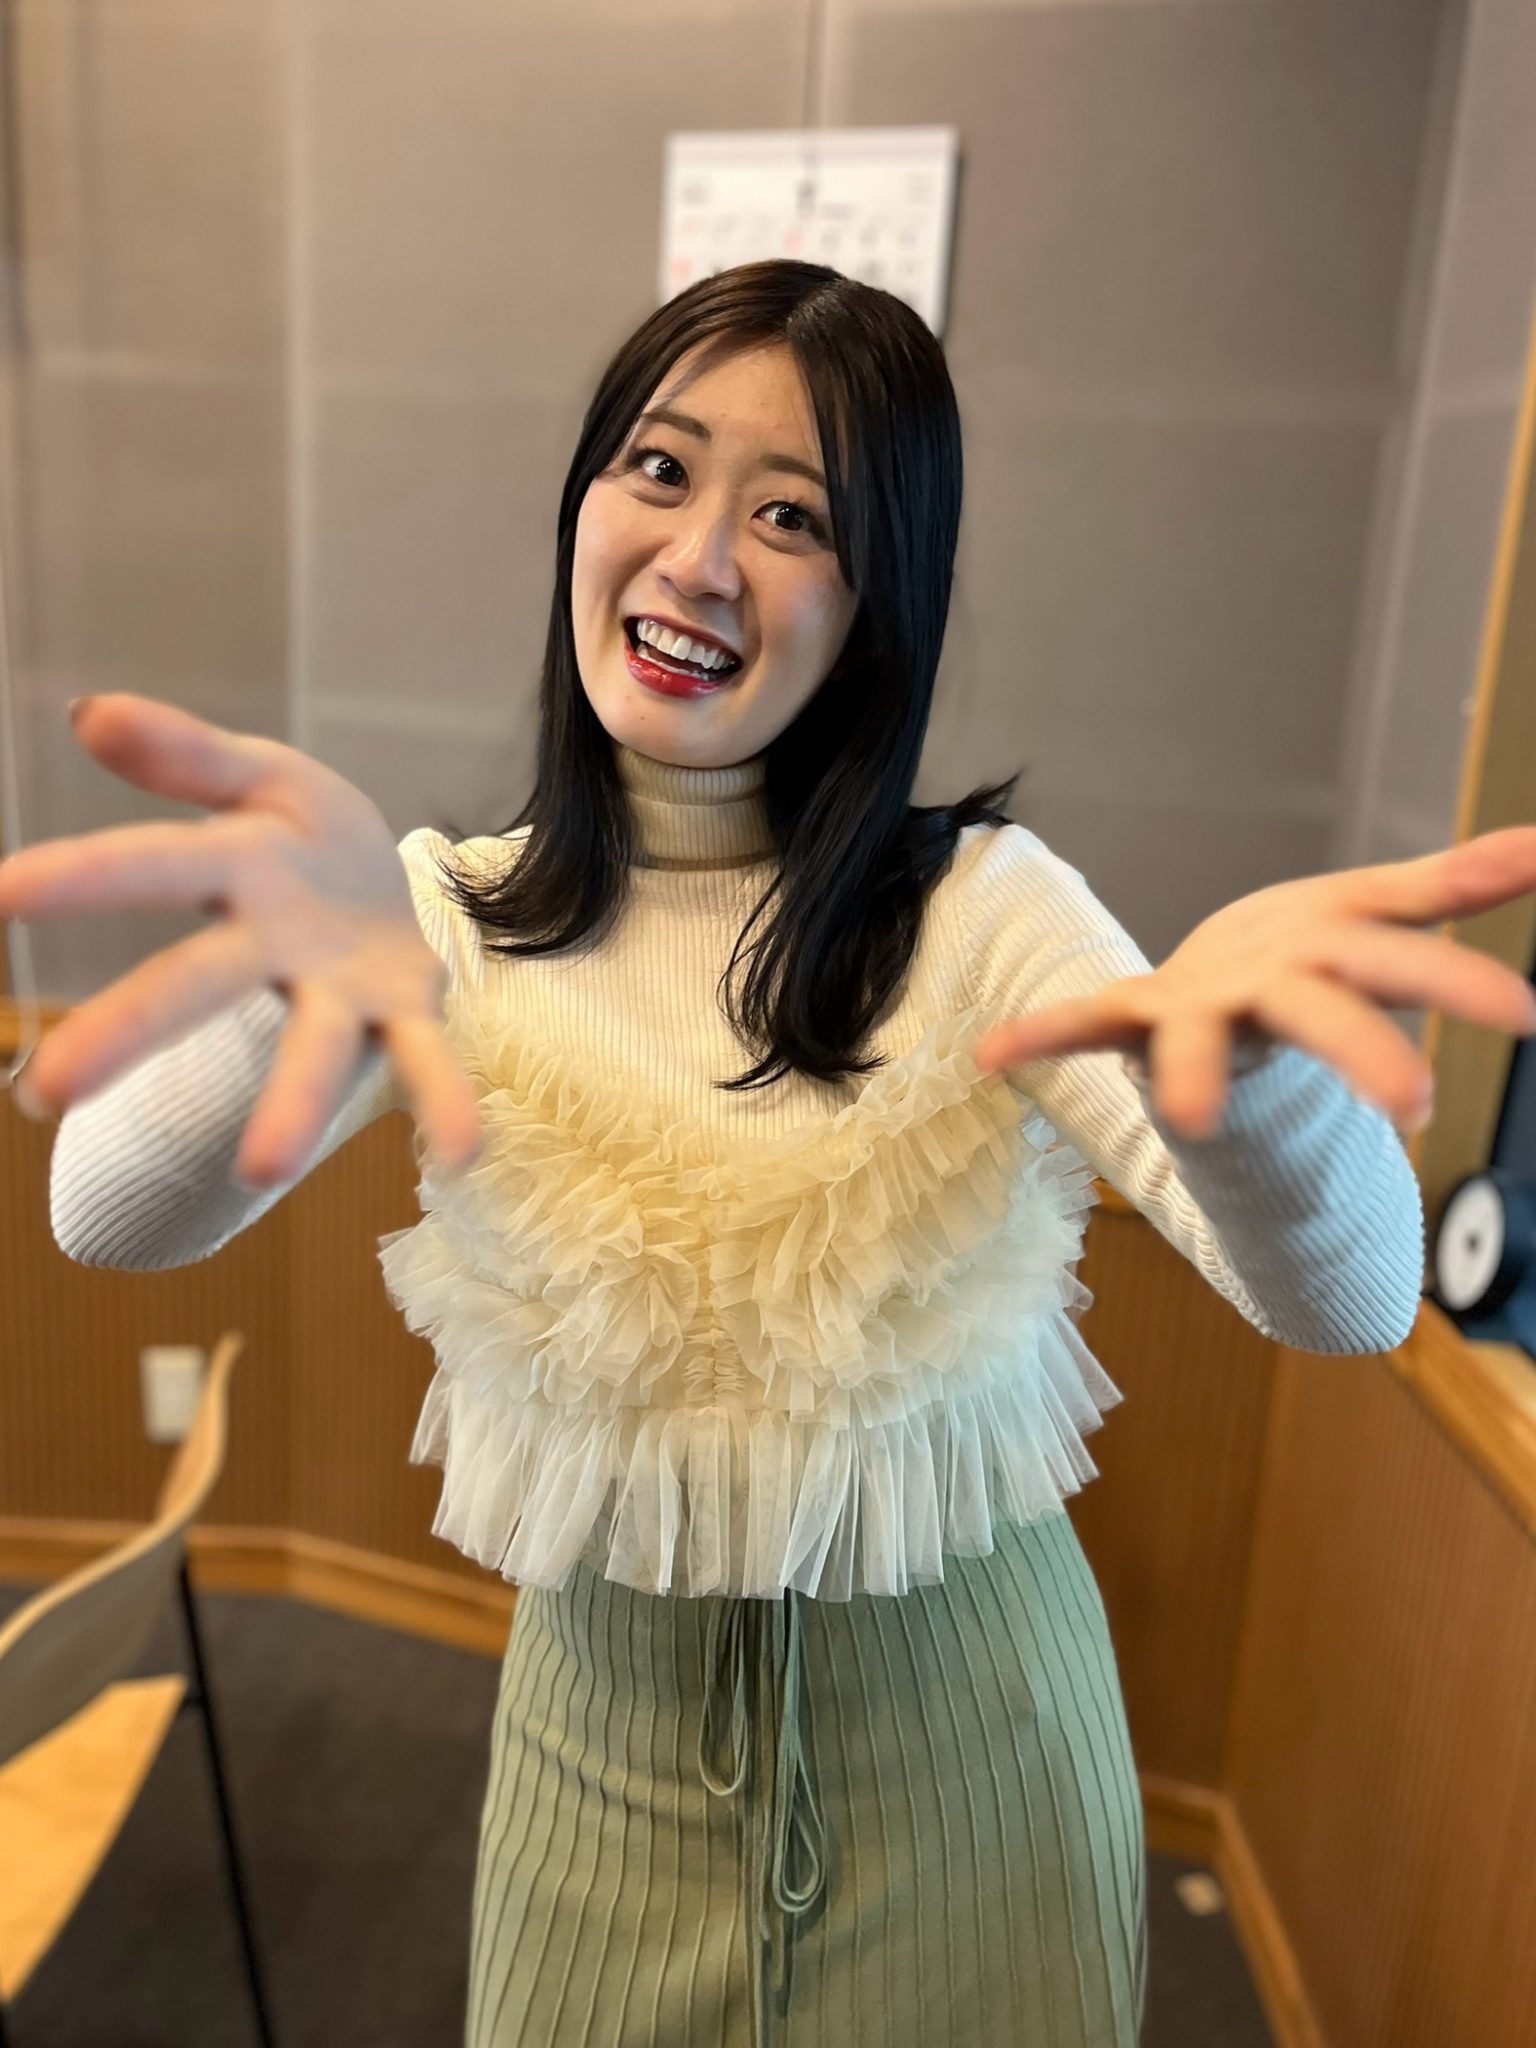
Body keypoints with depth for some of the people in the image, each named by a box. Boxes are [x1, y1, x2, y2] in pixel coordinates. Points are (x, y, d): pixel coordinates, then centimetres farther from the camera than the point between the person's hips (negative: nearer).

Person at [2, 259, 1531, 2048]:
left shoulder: (983, 909, -15)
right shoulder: (457, 915, -11)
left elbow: (1350, 1294, -25)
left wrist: (1236, 1049, -48)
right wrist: (299, 989, -48)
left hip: (965, 1718, 0)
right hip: (609, 1718, 1)